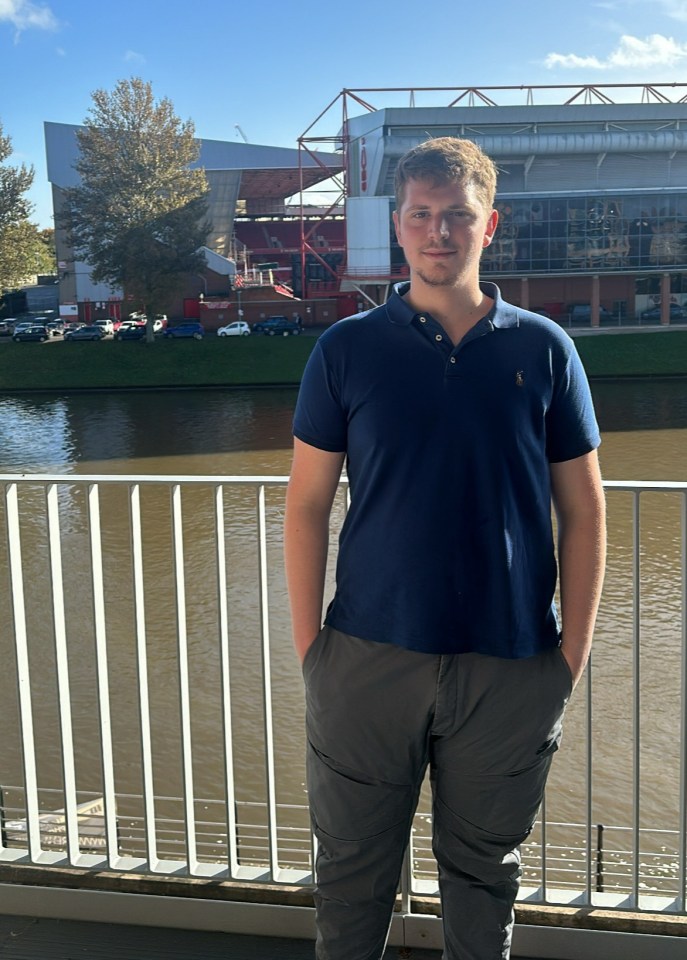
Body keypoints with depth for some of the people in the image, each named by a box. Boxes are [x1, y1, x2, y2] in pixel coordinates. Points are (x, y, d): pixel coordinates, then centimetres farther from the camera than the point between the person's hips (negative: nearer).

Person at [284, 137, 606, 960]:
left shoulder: (543, 349, 0)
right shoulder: (347, 349, -1)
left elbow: (581, 509, 3)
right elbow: (306, 503, 0)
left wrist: (574, 649, -1)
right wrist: (308, 644, -4)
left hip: (511, 666, 1)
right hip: (368, 656, 0)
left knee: (484, 867, 17)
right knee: (353, 865, 14)